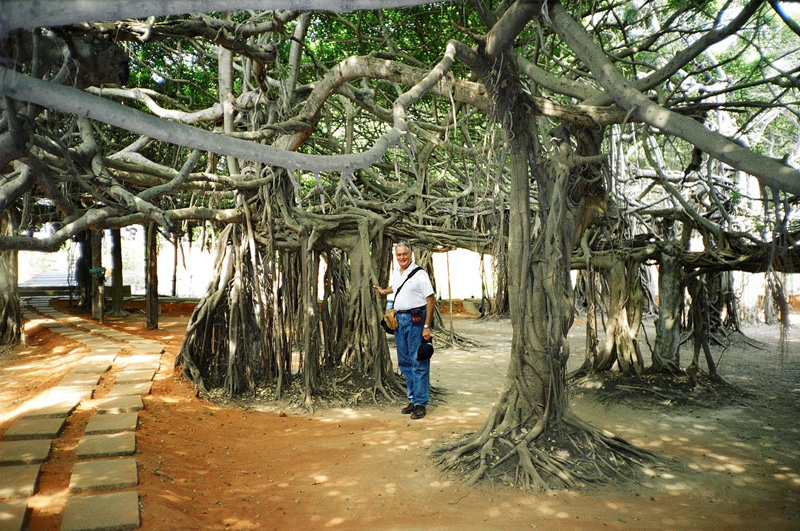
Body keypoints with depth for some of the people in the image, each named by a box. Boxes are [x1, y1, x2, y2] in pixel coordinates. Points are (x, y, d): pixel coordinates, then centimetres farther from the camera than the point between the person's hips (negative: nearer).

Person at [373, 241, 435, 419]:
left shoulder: (420, 274, -10)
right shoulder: (395, 272, 12)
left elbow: (431, 300, -12)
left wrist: (426, 326, -17)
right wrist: (384, 291, 40)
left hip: (416, 319, -7)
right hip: (399, 319, 7)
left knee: (418, 363, -5)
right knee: (404, 362, 11)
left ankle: (421, 404, 1)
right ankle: (413, 400, 22)